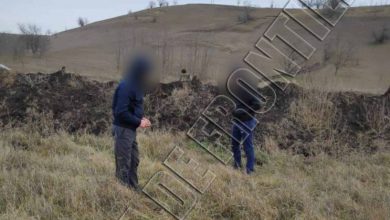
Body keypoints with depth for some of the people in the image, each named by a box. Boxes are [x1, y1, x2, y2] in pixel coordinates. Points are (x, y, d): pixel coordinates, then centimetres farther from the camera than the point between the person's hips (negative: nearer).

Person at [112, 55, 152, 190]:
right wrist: (139, 122, -18)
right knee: (124, 163, 0)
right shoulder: (126, 87, -22)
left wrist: (141, 118, 3)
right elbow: (121, 112, -26)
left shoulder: (135, 85, 8)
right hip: (123, 129, -10)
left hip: (131, 129, 10)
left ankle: (133, 188, 29)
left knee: (134, 160, 17)